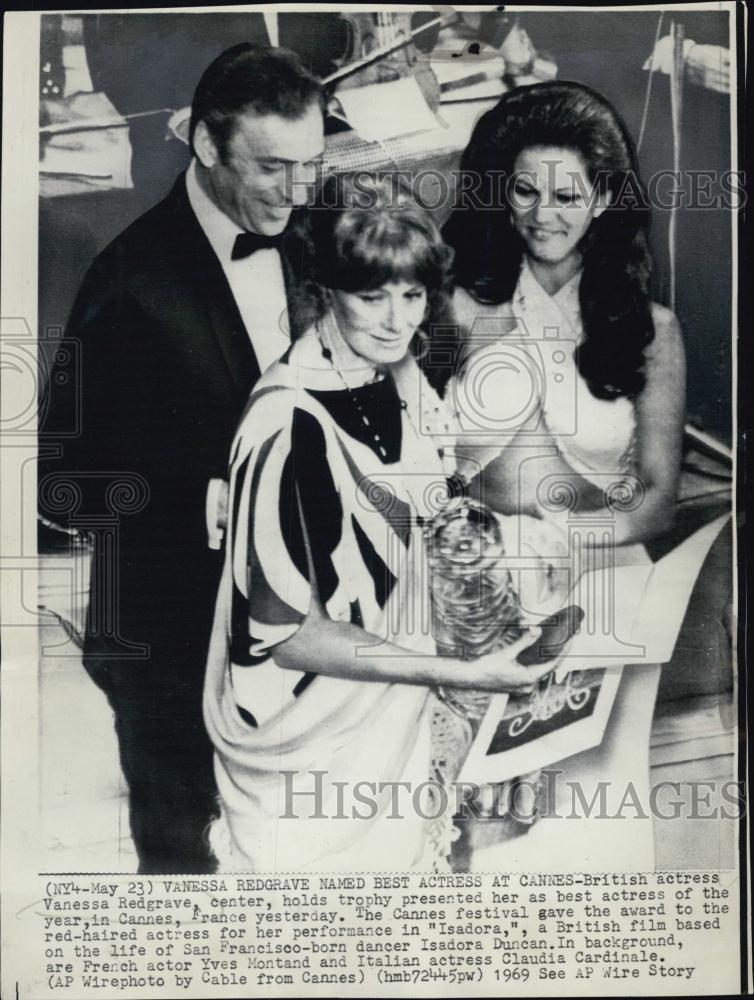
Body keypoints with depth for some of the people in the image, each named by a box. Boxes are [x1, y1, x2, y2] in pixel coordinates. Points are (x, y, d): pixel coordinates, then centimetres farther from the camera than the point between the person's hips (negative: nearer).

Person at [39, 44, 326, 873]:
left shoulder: (302, 245, -1)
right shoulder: (134, 278, -20)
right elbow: (65, 478, -17)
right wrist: (210, 500, -27)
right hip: (170, 629, -5)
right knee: (178, 843, 16)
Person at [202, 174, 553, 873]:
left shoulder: (399, 379, -2)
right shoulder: (292, 424, -28)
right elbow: (286, 632, -24)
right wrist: (461, 674, -24)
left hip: (394, 711, 7)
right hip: (309, 749, -7)